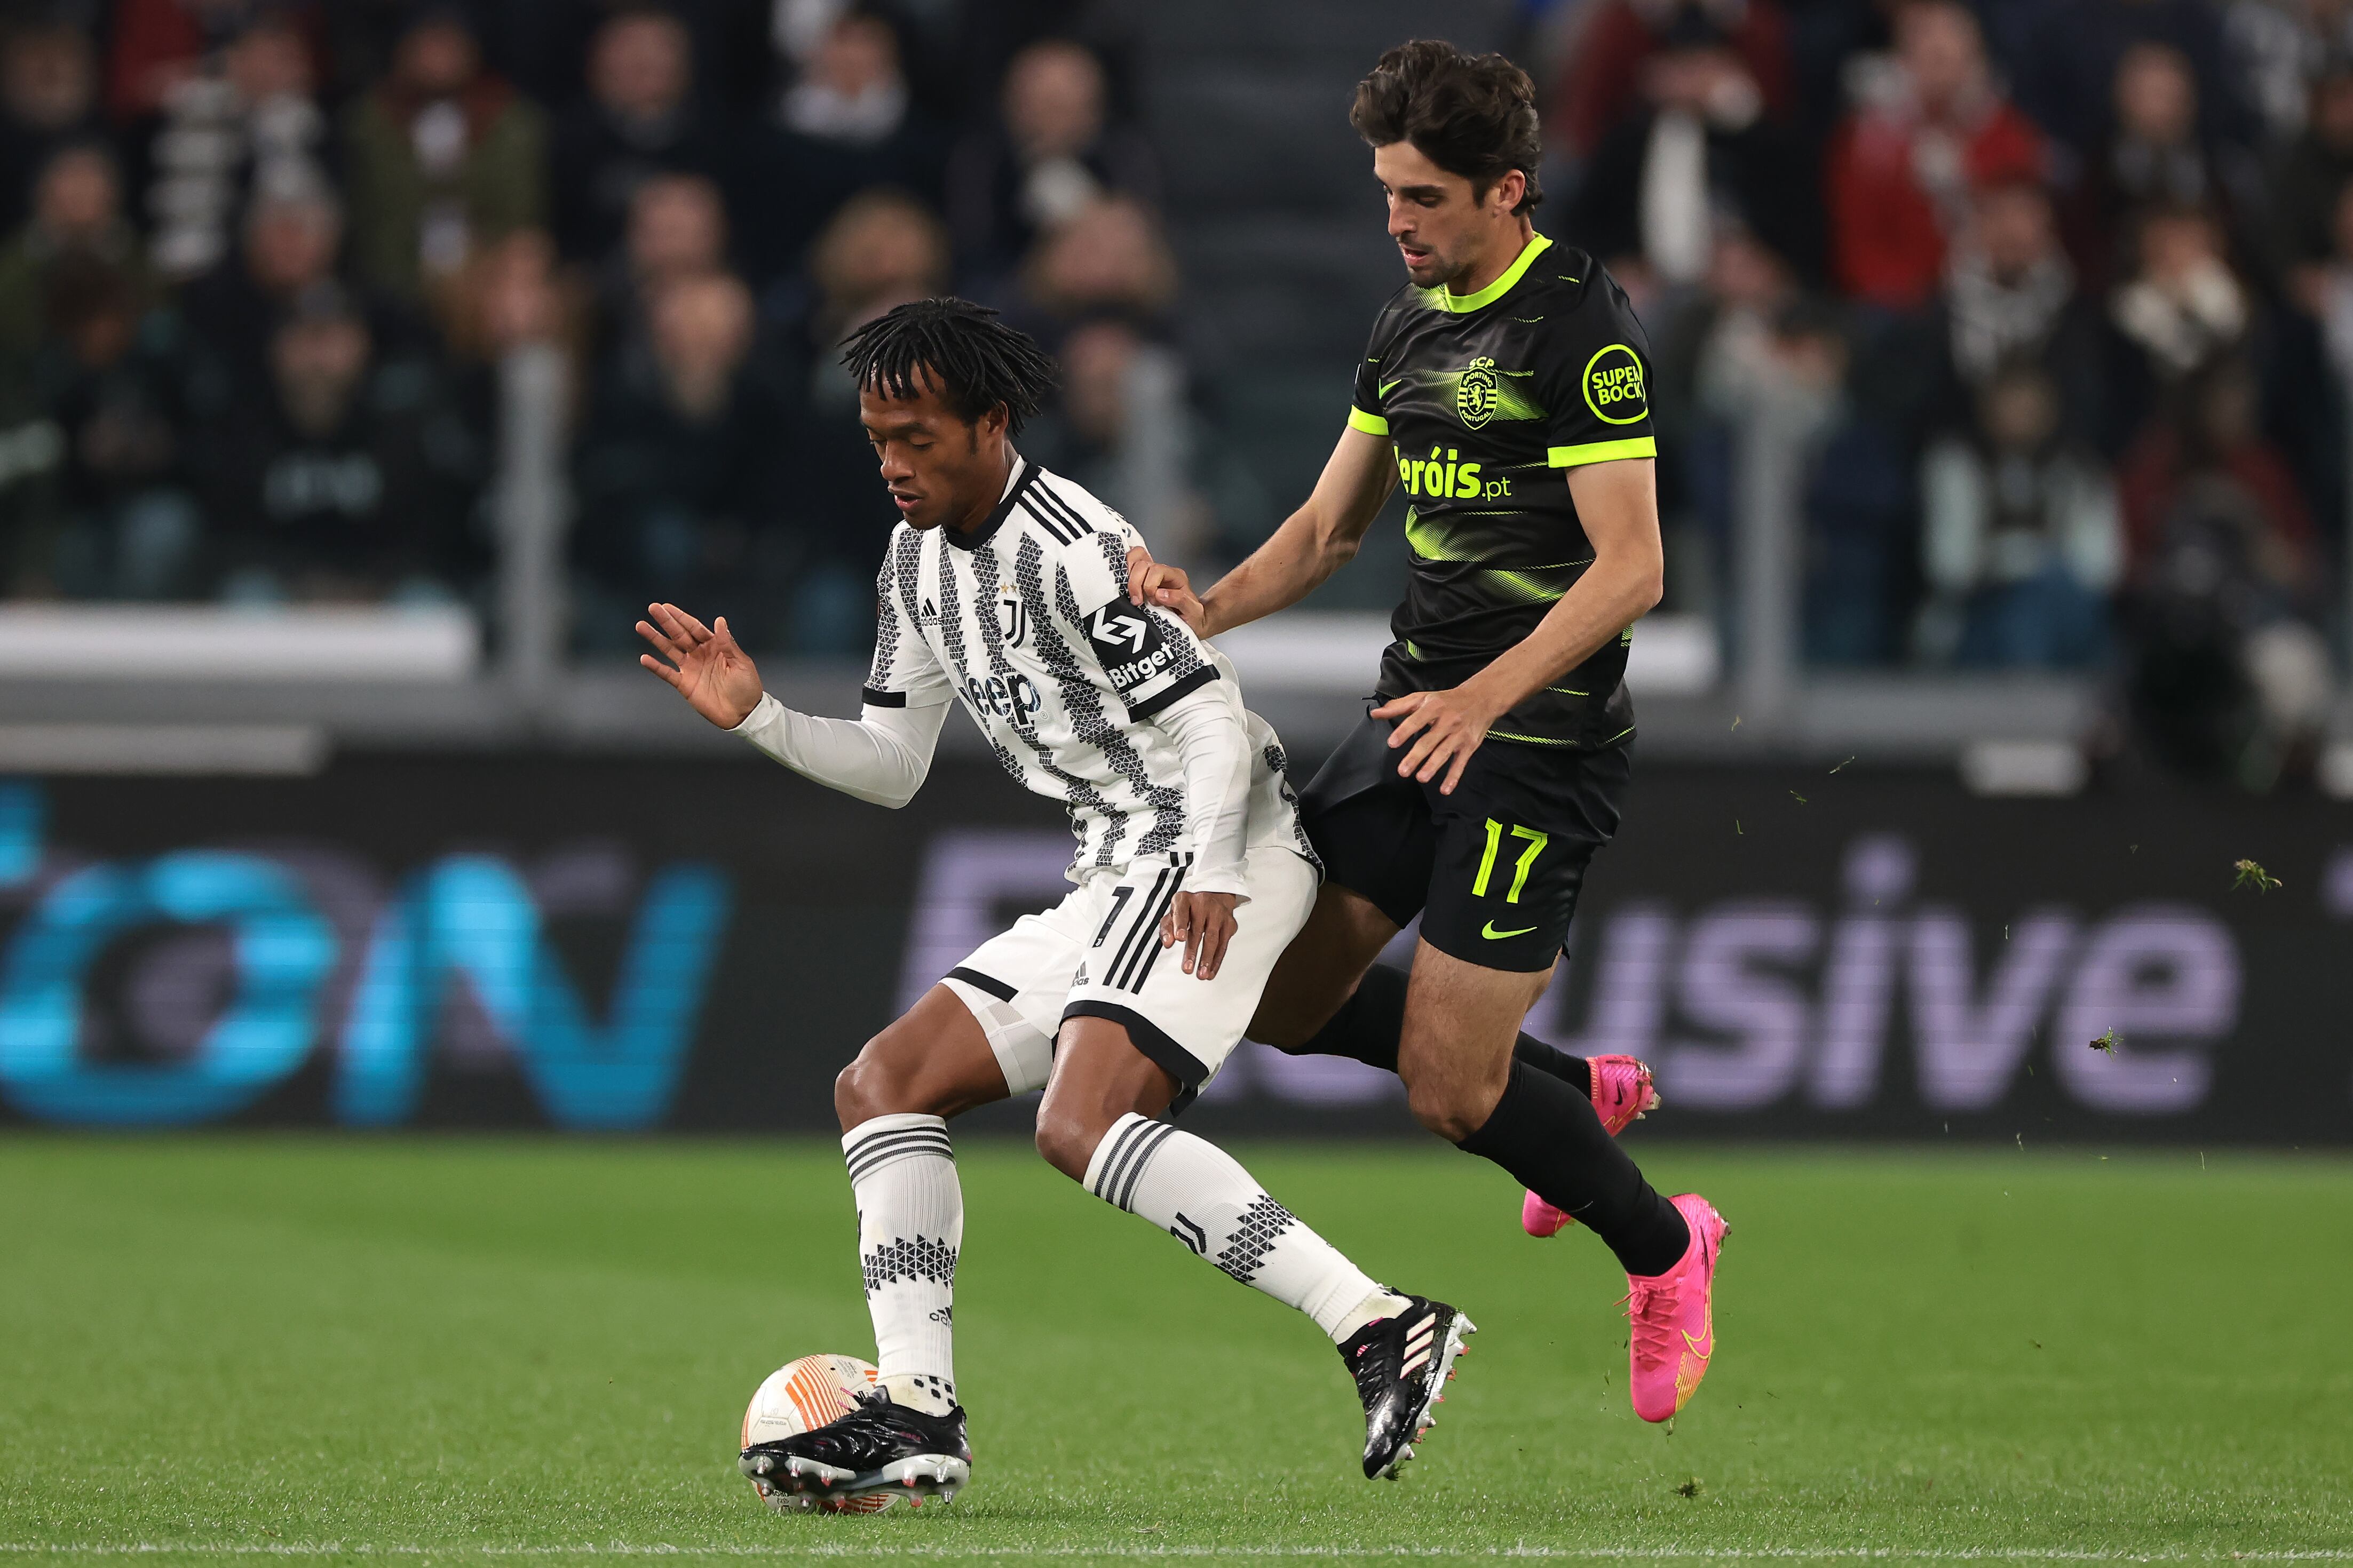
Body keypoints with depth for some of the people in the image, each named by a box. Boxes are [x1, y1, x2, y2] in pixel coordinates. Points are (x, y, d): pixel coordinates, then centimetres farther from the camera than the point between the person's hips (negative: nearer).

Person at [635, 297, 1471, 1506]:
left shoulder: (1072, 550, -15)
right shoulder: (920, 559, 14)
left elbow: (1213, 717, -19)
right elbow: (891, 769, 21)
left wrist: (1213, 871, -34)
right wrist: (755, 718, 6)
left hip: (1210, 862, -10)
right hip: (1115, 882, 10)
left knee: (1082, 1128, -28)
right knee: (882, 1088, 5)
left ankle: (1379, 1329, -31)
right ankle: (916, 1414, -3)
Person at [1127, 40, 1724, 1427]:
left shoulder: (1583, 327, -16)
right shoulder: (1410, 323, 11)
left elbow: (1631, 568, -20)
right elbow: (1331, 527, 18)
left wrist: (1485, 697, -31)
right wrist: (1209, 610, -1)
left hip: (1540, 744, -9)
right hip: (1419, 715, 9)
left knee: (1447, 1092, -9)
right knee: (1278, 995, 7)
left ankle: (1663, 1248, 18)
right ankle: (1577, 1093, 25)